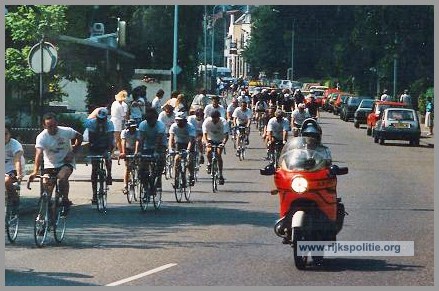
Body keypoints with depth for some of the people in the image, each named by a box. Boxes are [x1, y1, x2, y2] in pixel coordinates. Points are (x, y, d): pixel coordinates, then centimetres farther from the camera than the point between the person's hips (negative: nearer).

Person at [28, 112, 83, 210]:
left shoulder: (66, 131, -15)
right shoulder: (41, 137, -18)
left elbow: (79, 137, 3)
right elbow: (39, 154, -31)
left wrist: (73, 152, -8)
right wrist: (35, 171, -45)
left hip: (66, 162, -2)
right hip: (49, 165, 2)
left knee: (63, 177, -32)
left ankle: (65, 200, -16)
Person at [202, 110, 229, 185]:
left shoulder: (223, 122, -26)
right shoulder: (207, 121, -25)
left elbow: (226, 135, -33)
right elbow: (204, 134, -31)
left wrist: (223, 143, -51)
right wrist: (206, 143, -51)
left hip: (220, 140, -1)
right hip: (210, 139, 1)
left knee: (218, 155, -17)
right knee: (209, 151, -27)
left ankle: (220, 175, -8)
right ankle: (209, 164, 4)